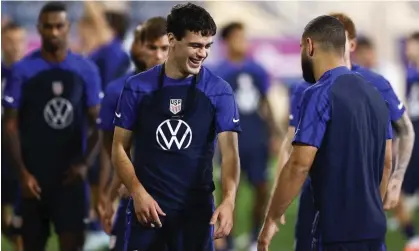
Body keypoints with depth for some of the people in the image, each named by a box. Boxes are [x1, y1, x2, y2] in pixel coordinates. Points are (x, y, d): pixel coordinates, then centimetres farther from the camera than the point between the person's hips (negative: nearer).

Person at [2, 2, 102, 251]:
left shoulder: (86, 70, 1)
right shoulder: (23, 71, -4)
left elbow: (97, 122, 5)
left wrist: (85, 162, -11)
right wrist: (23, 172, -12)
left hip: (71, 173, 0)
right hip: (35, 173, 0)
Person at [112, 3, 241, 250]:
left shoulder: (219, 91, -2)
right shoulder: (138, 88, 0)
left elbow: (229, 150, -11)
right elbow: (120, 148, 5)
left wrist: (228, 201, -27)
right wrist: (138, 193, -11)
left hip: (196, 210, 0)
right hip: (147, 207, 0)